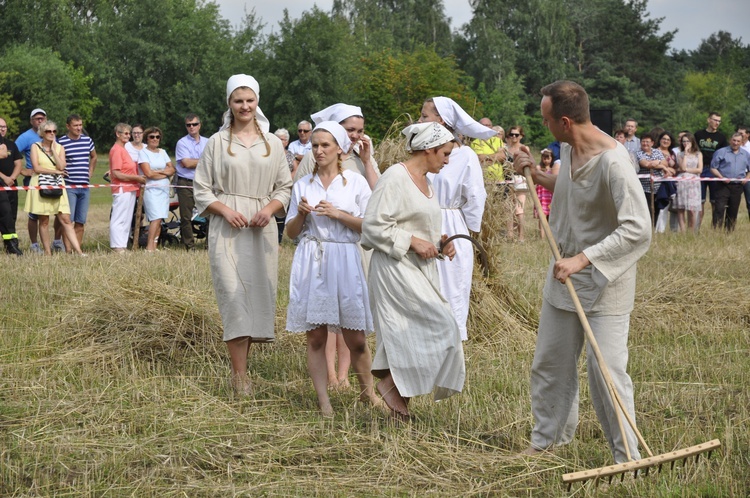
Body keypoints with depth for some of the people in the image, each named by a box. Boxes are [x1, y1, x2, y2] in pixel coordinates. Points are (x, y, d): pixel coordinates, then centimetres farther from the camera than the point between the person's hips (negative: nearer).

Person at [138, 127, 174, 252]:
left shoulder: (162, 152, 17)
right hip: (151, 189, -6)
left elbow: (172, 170, 10)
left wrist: (158, 171, -7)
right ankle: (149, 247, -18)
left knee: (159, 219, 2)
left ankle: (154, 246, 5)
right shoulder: (143, 152, -1)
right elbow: (148, 173, -12)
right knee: (156, 218, -18)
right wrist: (165, 173, 1)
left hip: (164, 189, 6)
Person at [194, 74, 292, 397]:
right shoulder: (217, 142, 5)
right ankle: (239, 376, -11)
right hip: (227, 229, -3)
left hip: (261, 230, 3)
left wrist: (269, 209, -6)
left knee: (259, 294, 1)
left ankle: (242, 365, 13)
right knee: (233, 294, -11)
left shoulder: (272, 143, 11)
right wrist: (226, 210, -11)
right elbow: (201, 190, 5)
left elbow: (285, 187, 13)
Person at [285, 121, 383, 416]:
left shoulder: (355, 182, 4)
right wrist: (301, 214, -5)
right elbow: (291, 232, 14)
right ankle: (323, 400, 6)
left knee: (355, 338, -1)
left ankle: (368, 392, 19)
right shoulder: (303, 185, 11)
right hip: (311, 263, 2)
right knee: (315, 337, 0)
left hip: (344, 262, -2)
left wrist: (338, 214, -11)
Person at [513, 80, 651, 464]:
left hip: (604, 281, -9)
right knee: (549, 361, 17)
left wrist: (584, 259, -30)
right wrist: (537, 176, 7)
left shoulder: (612, 161, -25)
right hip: (565, 274, 9)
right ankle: (549, 436, 36)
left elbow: (637, 229, -28)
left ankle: (627, 456, 6)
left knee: (606, 371, -7)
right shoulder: (568, 149, 1)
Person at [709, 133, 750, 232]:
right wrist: (721, 177, -15)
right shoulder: (721, 152, 3)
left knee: (733, 212, 7)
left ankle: (729, 232, 13)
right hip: (723, 186, -4)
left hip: (737, 186, 4)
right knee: (719, 209, -13)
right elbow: (713, 168, 0)